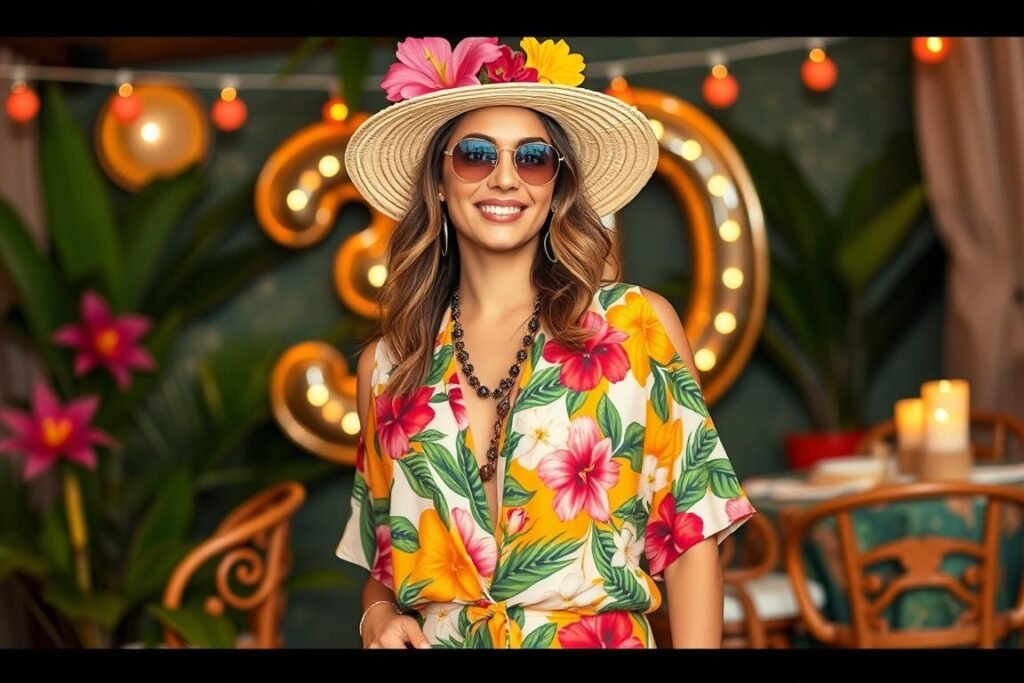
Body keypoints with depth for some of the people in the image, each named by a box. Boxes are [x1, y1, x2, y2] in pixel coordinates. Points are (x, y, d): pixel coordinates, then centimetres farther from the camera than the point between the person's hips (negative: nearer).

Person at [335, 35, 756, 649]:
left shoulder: (640, 324, -4)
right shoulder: (386, 366, 3)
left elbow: (690, 528, -5)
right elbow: (383, 559, 12)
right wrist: (379, 616, -8)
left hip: (603, 639, -2)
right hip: (432, 639, 2)